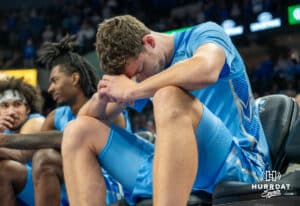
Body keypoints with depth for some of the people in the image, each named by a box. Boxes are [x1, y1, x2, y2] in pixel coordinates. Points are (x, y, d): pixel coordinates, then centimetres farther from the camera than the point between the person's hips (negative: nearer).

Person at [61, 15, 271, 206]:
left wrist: (132, 90, -20)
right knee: (79, 131, 2)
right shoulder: (150, 77, 15)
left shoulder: (203, 34, -3)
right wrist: (102, 96, -8)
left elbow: (205, 70, -29)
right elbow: (88, 117, 16)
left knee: (169, 96, -35)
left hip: (239, 163, -7)